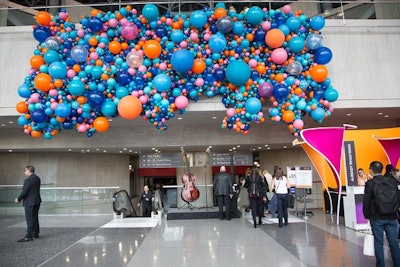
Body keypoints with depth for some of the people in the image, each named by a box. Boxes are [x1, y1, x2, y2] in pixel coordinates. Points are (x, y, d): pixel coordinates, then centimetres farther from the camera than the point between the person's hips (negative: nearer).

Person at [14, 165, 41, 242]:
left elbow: (24, 192, -19)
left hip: (30, 202, -9)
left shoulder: (28, 180, -18)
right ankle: (36, 234, 26)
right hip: (37, 201, 9)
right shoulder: (37, 178, 8)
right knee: (35, 218, 17)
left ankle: (29, 236, -1)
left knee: (30, 219, -5)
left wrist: (18, 199, -3)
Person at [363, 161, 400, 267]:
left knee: (378, 242, 7)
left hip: (376, 217, -3)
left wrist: (367, 215, 4)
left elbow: (366, 201, -9)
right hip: (391, 217, 3)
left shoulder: (370, 183, -12)